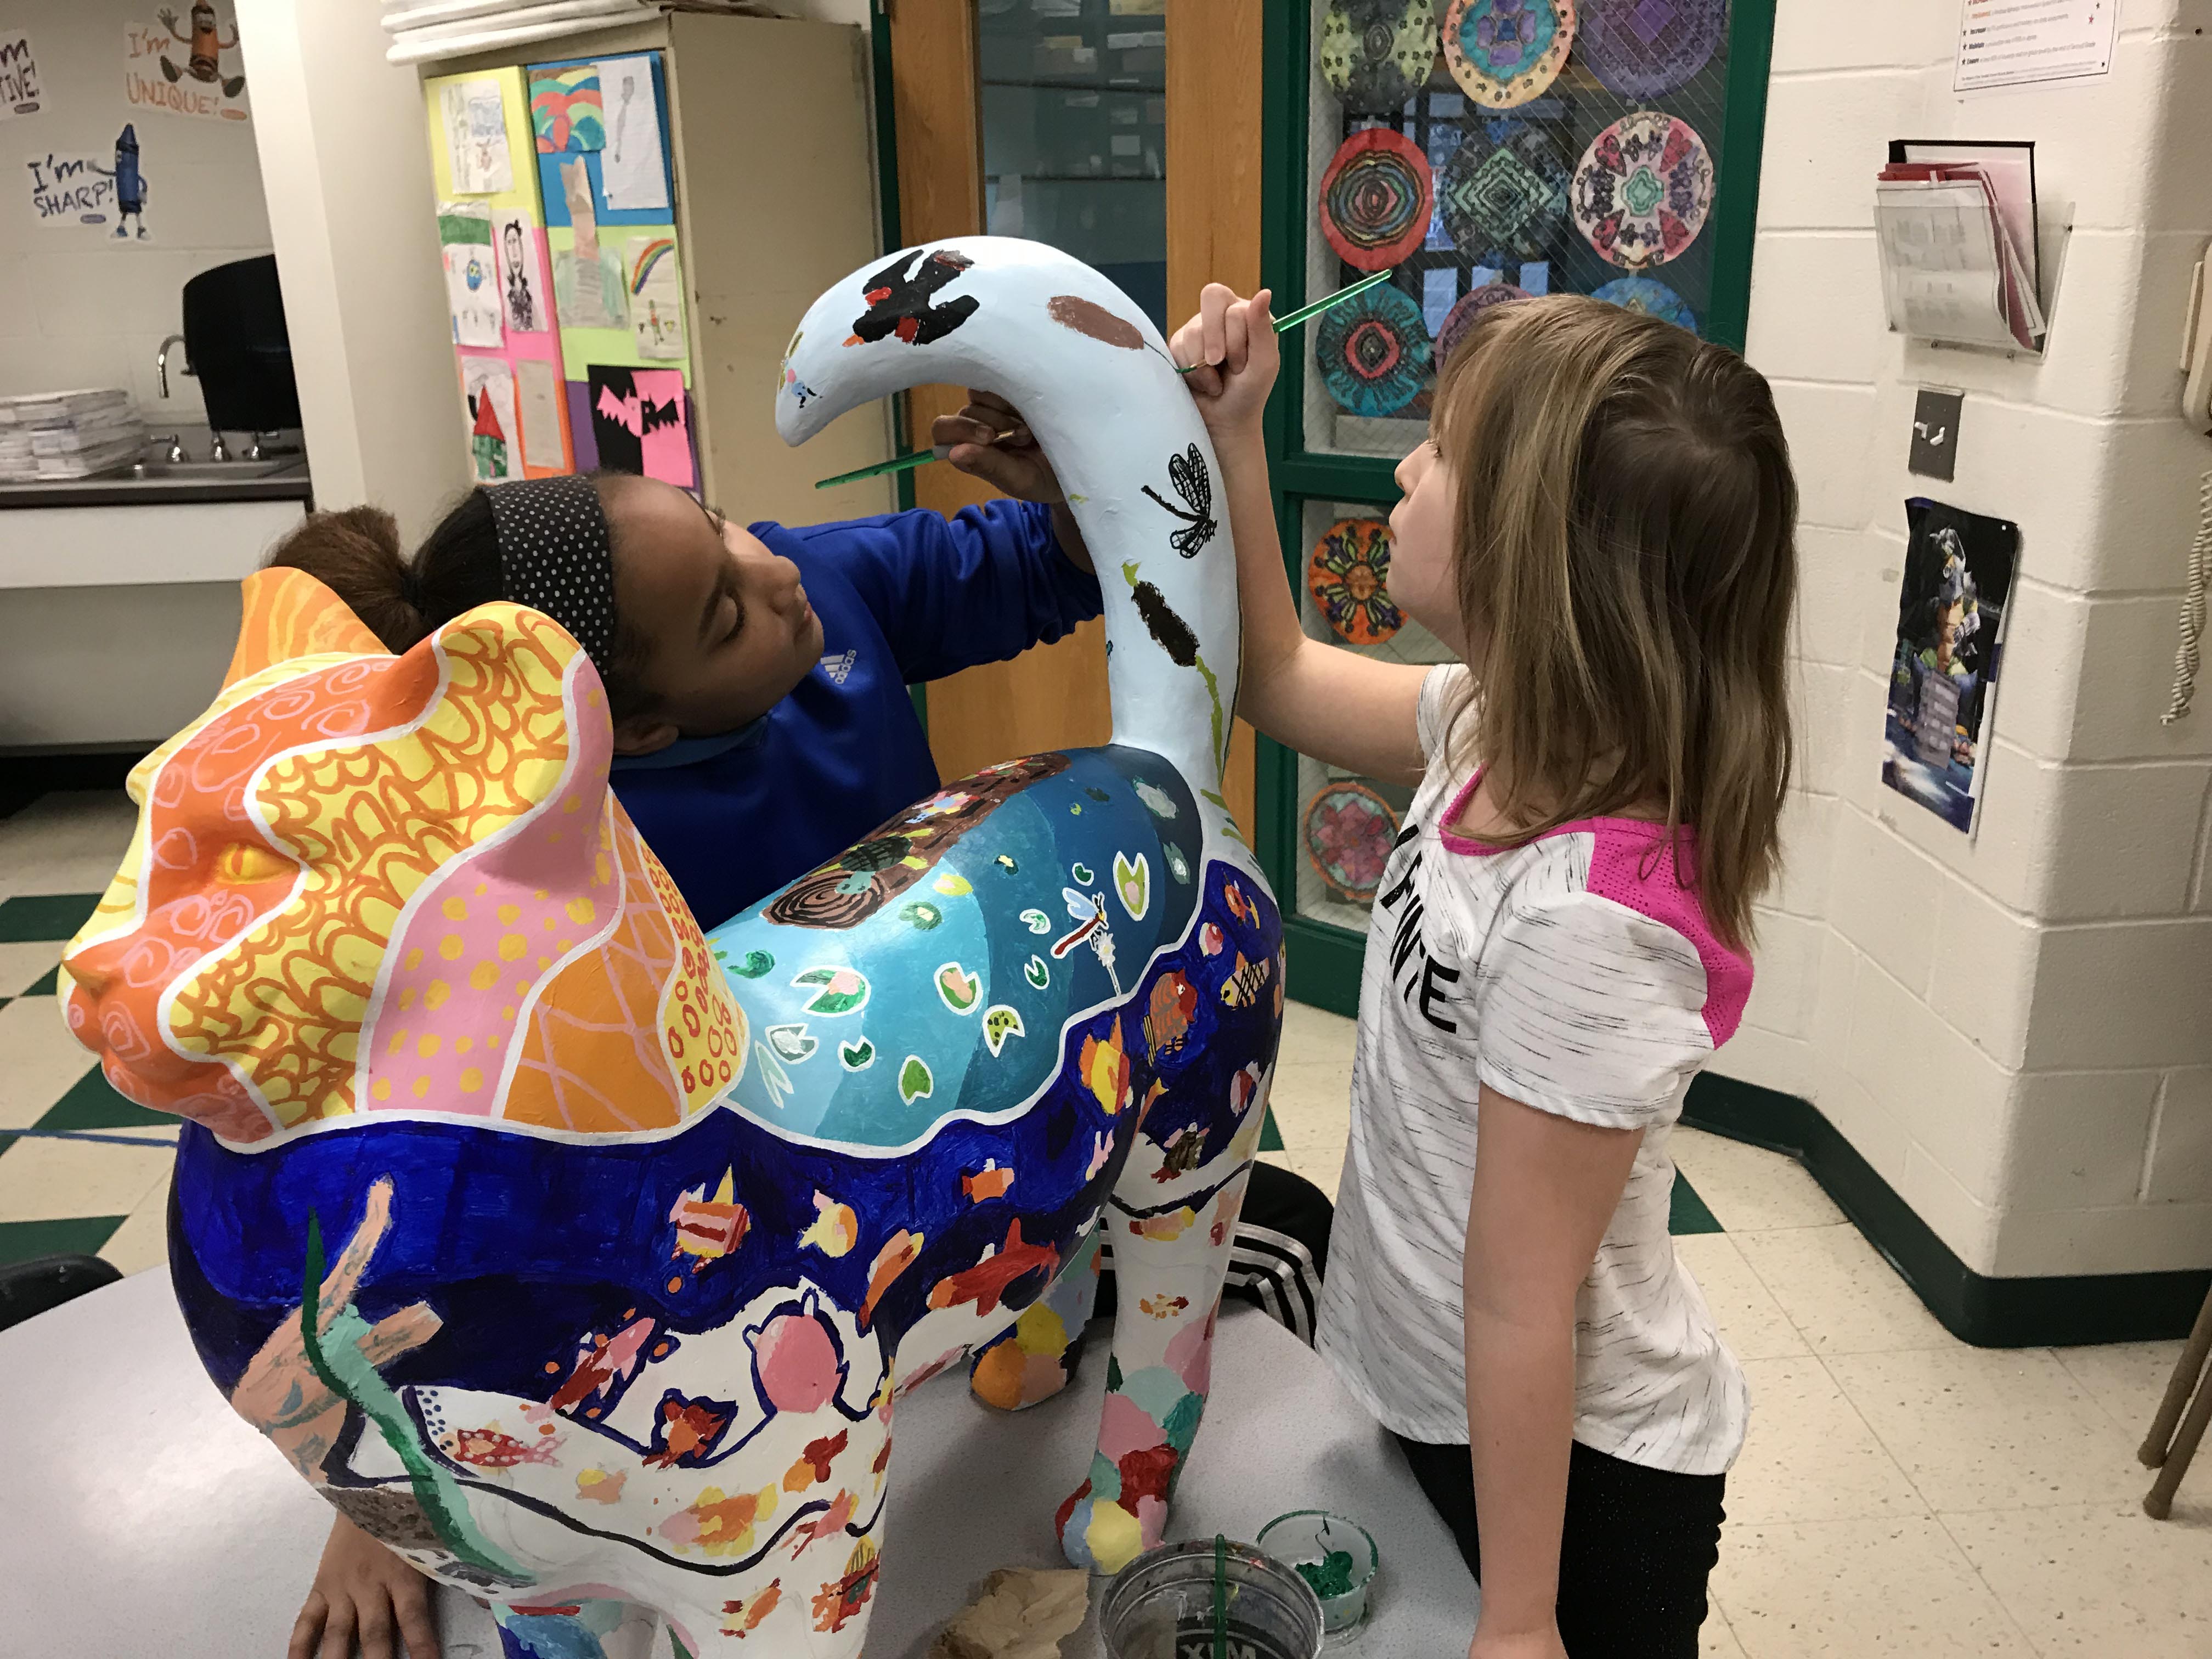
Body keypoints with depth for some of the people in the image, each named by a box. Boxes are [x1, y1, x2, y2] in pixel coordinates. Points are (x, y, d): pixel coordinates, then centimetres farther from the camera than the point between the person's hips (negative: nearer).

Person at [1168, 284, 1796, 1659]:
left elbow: (1523, 1314, -26)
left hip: (1570, 1466, -7)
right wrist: (1231, 439, -3)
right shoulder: (1510, 734, -12)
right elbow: (1278, 679, 6)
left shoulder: (1580, 924, -35)